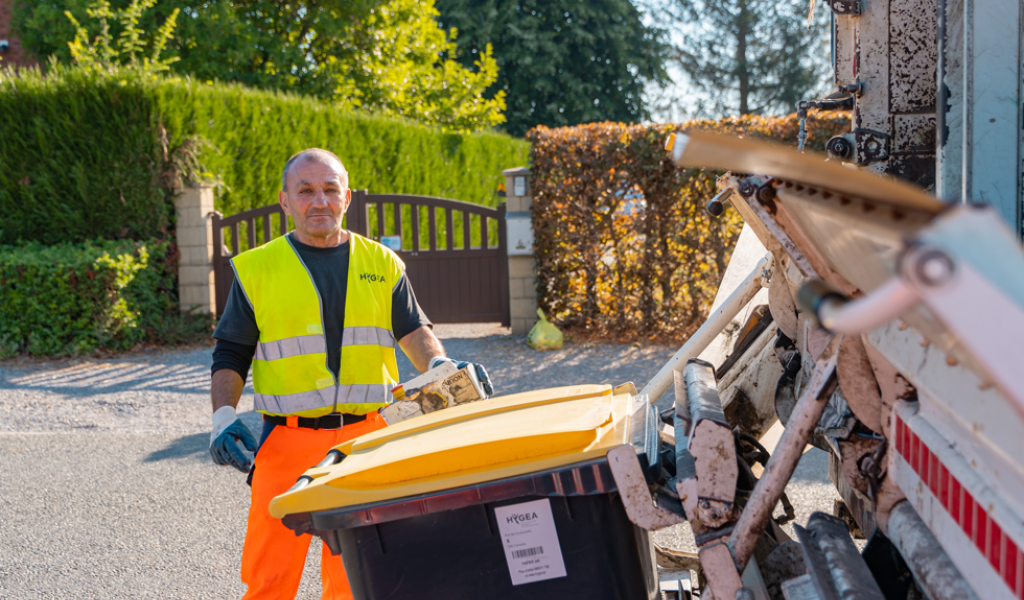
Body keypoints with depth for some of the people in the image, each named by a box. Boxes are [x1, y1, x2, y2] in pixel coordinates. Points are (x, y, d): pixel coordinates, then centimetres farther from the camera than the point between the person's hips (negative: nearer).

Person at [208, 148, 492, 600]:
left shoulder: (381, 263, 9)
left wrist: (438, 367, -13)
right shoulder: (256, 270, 5)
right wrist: (223, 416, -6)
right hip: (288, 442, -1)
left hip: (366, 439, 2)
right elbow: (231, 354, 8)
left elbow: (413, 330, 7)